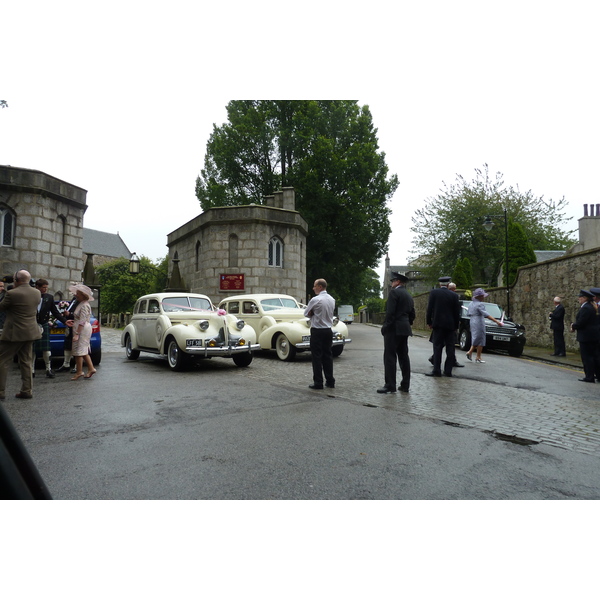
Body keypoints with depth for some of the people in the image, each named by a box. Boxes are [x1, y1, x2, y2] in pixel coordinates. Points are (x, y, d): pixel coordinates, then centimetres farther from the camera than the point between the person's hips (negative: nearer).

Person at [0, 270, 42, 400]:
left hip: (14, 333, -6)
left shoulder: (12, 293, -16)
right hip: (30, 332, 7)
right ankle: (27, 390, 15)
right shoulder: (37, 293, 3)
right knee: (26, 361, 12)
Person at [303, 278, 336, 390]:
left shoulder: (315, 299, -14)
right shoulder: (332, 299, 7)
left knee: (317, 357, -1)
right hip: (328, 330, 7)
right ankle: (330, 381, 15)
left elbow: (306, 313, -6)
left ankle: (318, 383, 1)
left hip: (317, 331, -6)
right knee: (328, 355, 12)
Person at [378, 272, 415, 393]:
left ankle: (390, 386, -7)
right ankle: (405, 385, 13)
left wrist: (385, 327, -13)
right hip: (405, 329, 9)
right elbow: (412, 315, 19)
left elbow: (390, 312, -17)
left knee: (390, 357, -7)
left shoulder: (394, 292, -9)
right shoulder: (409, 296, 18)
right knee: (403, 356, 10)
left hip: (393, 329, -9)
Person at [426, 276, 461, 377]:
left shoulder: (434, 293, -2)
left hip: (438, 324, -2)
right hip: (450, 324, 2)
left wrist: (429, 322, 4)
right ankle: (448, 370, 9)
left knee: (437, 348, -1)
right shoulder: (454, 295, 3)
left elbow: (429, 309, -3)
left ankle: (437, 371, -3)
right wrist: (456, 325, 12)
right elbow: (457, 312, 5)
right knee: (450, 348, 7)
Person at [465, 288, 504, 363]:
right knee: (480, 340, 1)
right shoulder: (480, 304, -16)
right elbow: (486, 315, -26)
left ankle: (470, 352, 2)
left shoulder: (471, 304, 11)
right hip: (479, 323, -8)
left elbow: (468, 314, 18)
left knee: (475, 339, 16)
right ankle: (478, 357, 4)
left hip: (472, 323, 8)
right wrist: (497, 321, -31)